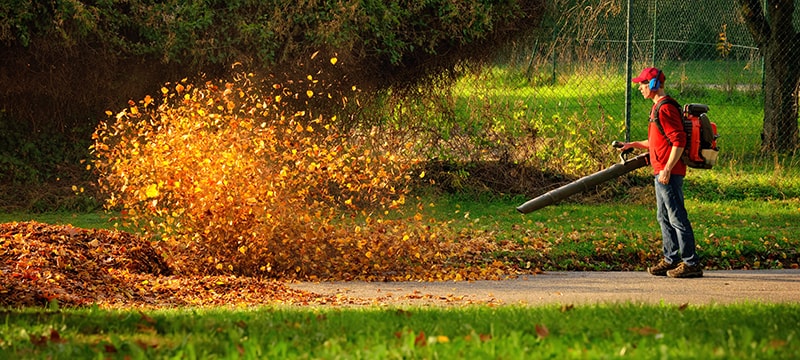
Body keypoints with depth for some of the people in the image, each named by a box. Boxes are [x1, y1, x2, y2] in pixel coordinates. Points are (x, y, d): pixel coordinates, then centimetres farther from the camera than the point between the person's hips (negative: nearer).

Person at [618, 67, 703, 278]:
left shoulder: (666, 108, -15)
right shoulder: (658, 108, 18)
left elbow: (679, 141, -21)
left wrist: (667, 169, -24)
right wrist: (634, 145, 22)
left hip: (670, 174, -11)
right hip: (662, 172, 11)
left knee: (677, 218, -8)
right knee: (664, 217, 15)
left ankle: (691, 263, -6)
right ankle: (671, 260, 21)